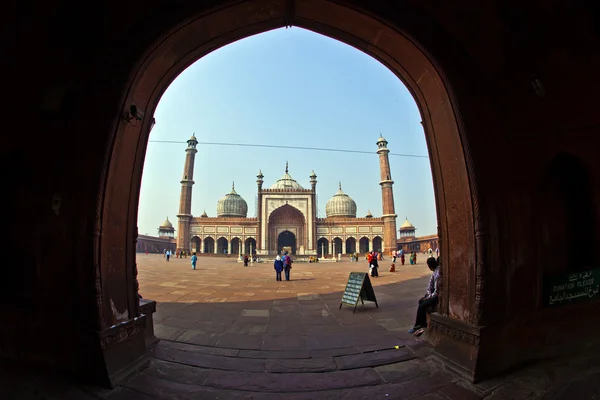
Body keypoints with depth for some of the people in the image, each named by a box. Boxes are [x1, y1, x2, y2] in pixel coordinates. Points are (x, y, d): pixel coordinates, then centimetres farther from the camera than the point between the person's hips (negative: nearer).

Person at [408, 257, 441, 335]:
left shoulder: (438, 274, -29)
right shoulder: (435, 271, 2)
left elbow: (437, 292, -25)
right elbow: (431, 283, 10)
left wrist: (428, 297, -12)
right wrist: (428, 293, -1)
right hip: (435, 293, 10)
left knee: (422, 306, -13)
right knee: (421, 301, 13)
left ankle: (417, 326, 5)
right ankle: (423, 324, 19)